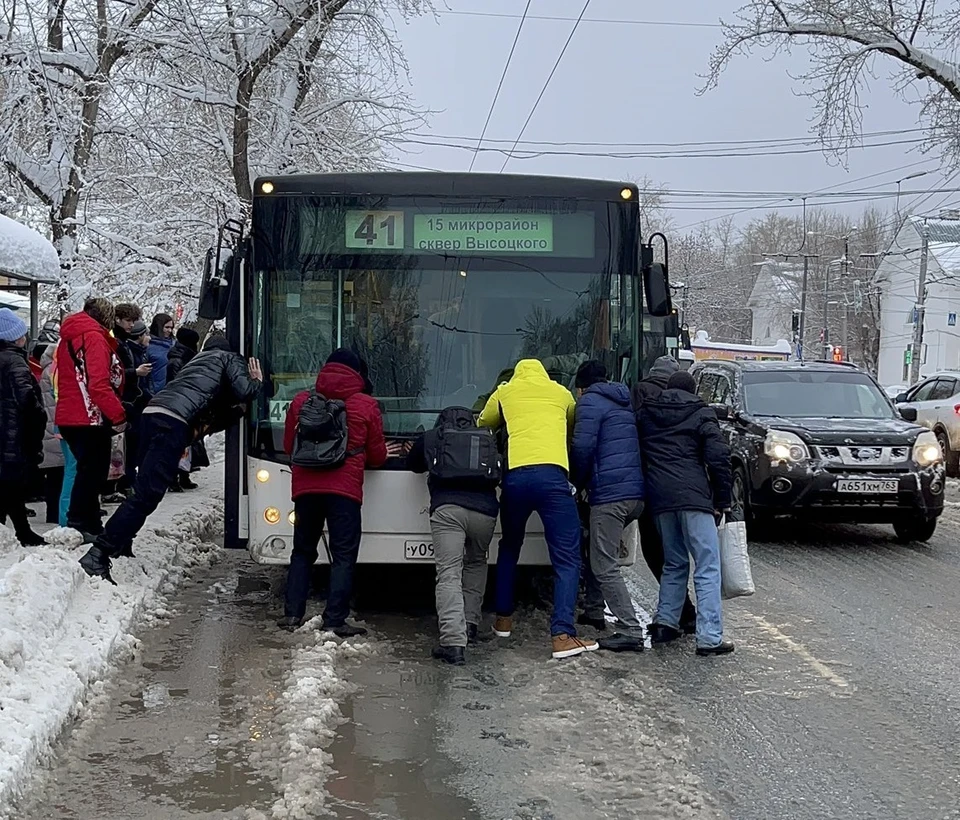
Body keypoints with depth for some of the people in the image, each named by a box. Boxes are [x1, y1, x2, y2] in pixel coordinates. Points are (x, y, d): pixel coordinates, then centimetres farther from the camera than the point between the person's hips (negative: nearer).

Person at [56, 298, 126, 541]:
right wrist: (118, 414, -20)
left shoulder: (68, 338, 18)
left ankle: (91, 526, 22)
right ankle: (79, 526, -5)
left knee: (90, 472, 16)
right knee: (92, 473, -4)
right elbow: (98, 384, -22)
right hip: (90, 419, -9)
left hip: (69, 417, 9)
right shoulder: (94, 338, -12)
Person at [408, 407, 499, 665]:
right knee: (476, 564, 27)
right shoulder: (488, 438, 27)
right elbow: (499, 474, 30)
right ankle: (470, 624, 21)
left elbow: (413, 464, 38)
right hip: (484, 511, 3)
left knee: (449, 574, -9)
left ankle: (453, 642, -23)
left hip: (447, 508, -2)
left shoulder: (430, 438, 23)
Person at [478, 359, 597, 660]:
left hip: (515, 476, 2)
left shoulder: (505, 392, 23)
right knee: (567, 557, -2)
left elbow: (483, 425, 37)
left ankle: (504, 619, 32)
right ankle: (562, 635, -13)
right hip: (552, 474, -2)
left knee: (509, 548, 25)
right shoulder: (561, 393, 24)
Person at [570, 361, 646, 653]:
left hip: (610, 494, -9)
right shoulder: (626, 402, 25)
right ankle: (594, 608, 27)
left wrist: (578, 481, 6)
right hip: (637, 494, 9)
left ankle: (631, 632, -11)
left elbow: (582, 446, -12)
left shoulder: (590, 401, 0)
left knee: (604, 567, -7)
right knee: (599, 553, 25)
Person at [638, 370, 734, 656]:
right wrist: (722, 500, 3)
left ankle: (665, 622, 15)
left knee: (674, 563, 21)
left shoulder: (645, 413, 17)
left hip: (659, 499, 5)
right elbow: (718, 458, -4)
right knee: (707, 568, -3)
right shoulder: (701, 414, 4)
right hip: (693, 497, -5)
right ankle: (709, 637, -8)